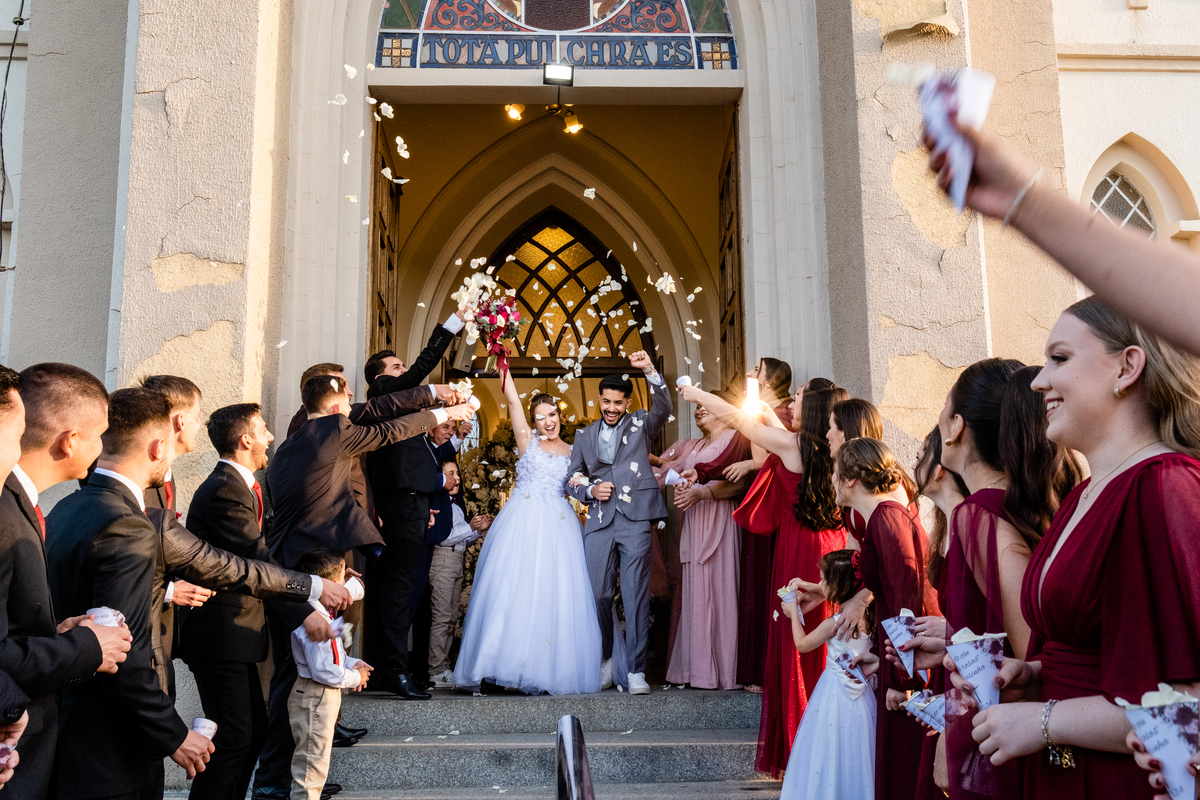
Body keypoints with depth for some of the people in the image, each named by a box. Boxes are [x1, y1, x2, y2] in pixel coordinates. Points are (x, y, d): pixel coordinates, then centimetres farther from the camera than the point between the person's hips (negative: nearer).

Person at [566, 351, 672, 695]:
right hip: (598, 522, 3)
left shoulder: (641, 425, 11)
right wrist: (590, 491, -1)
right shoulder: (585, 436, 18)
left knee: (636, 595, -3)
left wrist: (650, 370, -21)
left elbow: (664, 408, -9)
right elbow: (571, 479, 19)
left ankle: (635, 670, 4)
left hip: (634, 519, -3)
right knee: (598, 594, 3)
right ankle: (605, 661, 21)